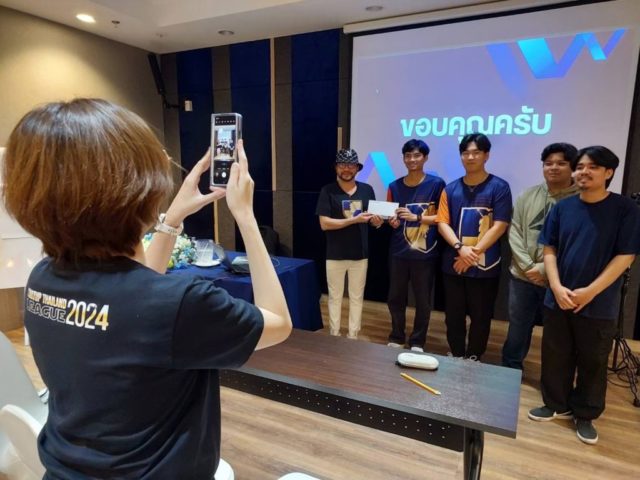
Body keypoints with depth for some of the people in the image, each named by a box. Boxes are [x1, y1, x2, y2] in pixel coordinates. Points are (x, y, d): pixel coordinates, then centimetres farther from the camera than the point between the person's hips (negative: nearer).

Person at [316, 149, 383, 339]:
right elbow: (324, 224, -15)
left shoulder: (367, 190, 3)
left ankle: (353, 336, 27)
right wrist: (354, 219, -22)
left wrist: (377, 221, -14)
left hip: (360, 253, 3)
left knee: (357, 297, 12)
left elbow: (372, 220, 11)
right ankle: (334, 335, 26)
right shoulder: (328, 191, -7)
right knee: (335, 297, 11)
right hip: (335, 254, -3)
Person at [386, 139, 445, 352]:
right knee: (395, 298, 10)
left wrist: (416, 217, -16)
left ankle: (417, 343, 23)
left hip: (425, 253, -3)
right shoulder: (395, 186, 8)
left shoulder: (436, 184, -3)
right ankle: (396, 338, 28)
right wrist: (392, 221, -8)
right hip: (398, 252, 3)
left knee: (423, 300, 6)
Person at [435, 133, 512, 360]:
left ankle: (473, 360, 26)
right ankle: (456, 358, 28)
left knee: (480, 317, 9)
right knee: (453, 315, 12)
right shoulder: (451, 189, 7)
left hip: (485, 266, -3)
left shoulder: (499, 187, -2)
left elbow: (499, 226, -8)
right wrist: (460, 248, -15)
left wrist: (474, 252, -14)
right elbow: (442, 223, 1)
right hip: (453, 264, 3)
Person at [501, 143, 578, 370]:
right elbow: (514, 233, 1)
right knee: (517, 329, 15)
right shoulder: (527, 196, 6)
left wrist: (544, 268, -15)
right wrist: (528, 266, -9)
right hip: (522, 277, 3)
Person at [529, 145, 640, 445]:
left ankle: (585, 416, 29)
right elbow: (549, 249, 4)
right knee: (555, 357, 13)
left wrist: (589, 292, -14)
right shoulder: (562, 207, 3)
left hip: (599, 305, -3)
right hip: (558, 300, 3)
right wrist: (557, 287, -9)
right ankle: (556, 405, 33)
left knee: (593, 362, 11)